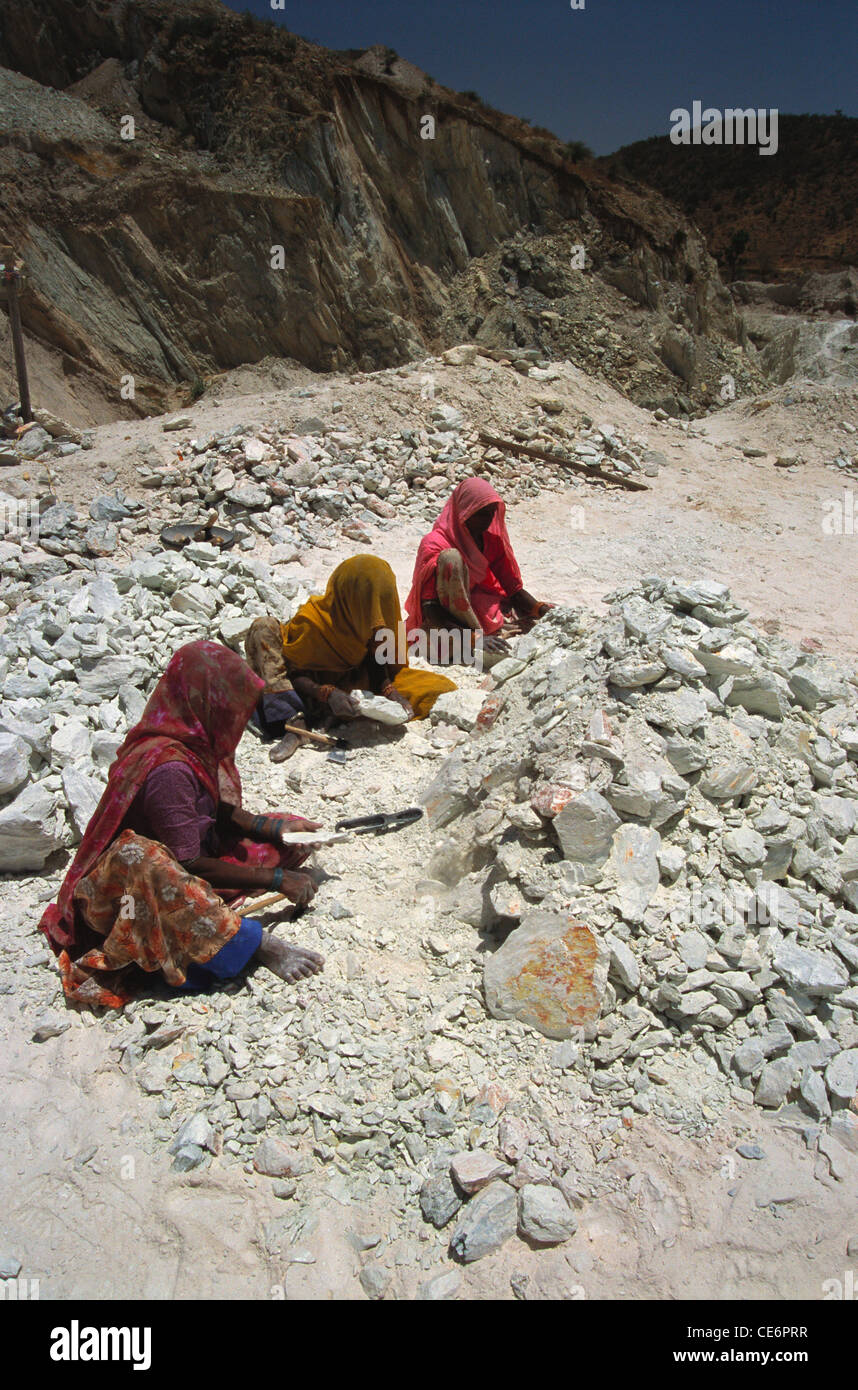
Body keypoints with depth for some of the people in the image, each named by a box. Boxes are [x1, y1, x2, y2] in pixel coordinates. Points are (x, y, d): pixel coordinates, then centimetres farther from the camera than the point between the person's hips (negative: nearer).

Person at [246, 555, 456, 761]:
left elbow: (376, 658, -3)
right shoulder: (311, 619, -23)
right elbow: (293, 672, -19)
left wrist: (390, 690, -23)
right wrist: (327, 693, -37)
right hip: (314, 688, -3)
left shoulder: (378, 614, -12)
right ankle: (294, 723, -36)